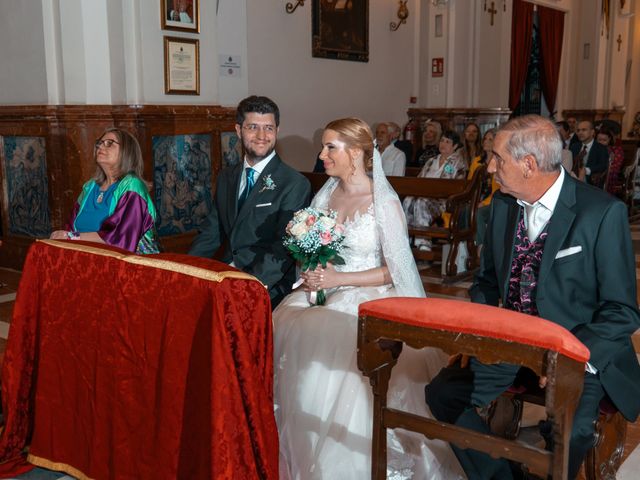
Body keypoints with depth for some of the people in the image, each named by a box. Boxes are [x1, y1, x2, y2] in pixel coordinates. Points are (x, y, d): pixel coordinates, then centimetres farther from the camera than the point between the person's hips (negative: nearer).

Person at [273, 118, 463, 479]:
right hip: (324, 288, 6)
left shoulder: (385, 202, -8)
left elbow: (395, 270, -10)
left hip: (367, 298, -6)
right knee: (285, 328, -21)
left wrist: (339, 279, -16)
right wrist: (312, 272, -4)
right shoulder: (326, 193, 11)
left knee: (326, 340, -30)